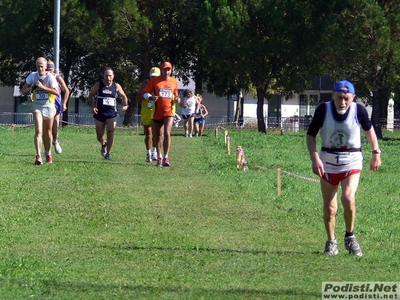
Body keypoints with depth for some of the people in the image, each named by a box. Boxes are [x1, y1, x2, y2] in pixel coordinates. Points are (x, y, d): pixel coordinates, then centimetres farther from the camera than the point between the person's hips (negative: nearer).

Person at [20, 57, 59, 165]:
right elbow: (22, 90, 4)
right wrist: (30, 88, -18)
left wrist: (43, 87, -31)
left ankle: (48, 153, 33)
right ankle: (38, 156, -20)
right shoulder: (32, 76, -2)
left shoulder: (50, 77, -11)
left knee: (48, 131, 13)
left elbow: (56, 92, -24)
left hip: (48, 106, 0)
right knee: (38, 131, -15)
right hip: (37, 106, 0)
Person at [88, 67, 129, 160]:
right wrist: (92, 106, -6)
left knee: (110, 132, -16)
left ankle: (108, 153, -5)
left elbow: (123, 96, 15)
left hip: (111, 113, -1)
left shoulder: (116, 86, 1)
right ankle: (104, 144, 41)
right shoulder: (98, 85, -1)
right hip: (100, 113, 1)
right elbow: (91, 95, 8)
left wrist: (125, 105, -2)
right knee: (99, 135, 6)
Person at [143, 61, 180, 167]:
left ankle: (166, 158, -12)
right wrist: (150, 97, -21)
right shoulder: (155, 80, -1)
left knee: (167, 134, -17)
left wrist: (177, 99, 0)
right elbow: (145, 93, 0)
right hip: (157, 113, 0)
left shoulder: (174, 81, 7)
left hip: (169, 113, 0)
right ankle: (159, 158, 22)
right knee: (158, 136, 9)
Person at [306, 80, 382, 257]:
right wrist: (315, 158, -15)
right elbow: (310, 135, -3)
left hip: (352, 161, -1)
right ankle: (331, 242, 26)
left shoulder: (359, 110, -12)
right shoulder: (323, 109, -13)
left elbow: (368, 129, 9)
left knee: (348, 198, -22)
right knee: (329, 208, 4)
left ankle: (350, 237, 1)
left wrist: (376, 152, 13)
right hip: (328, 161, 1)